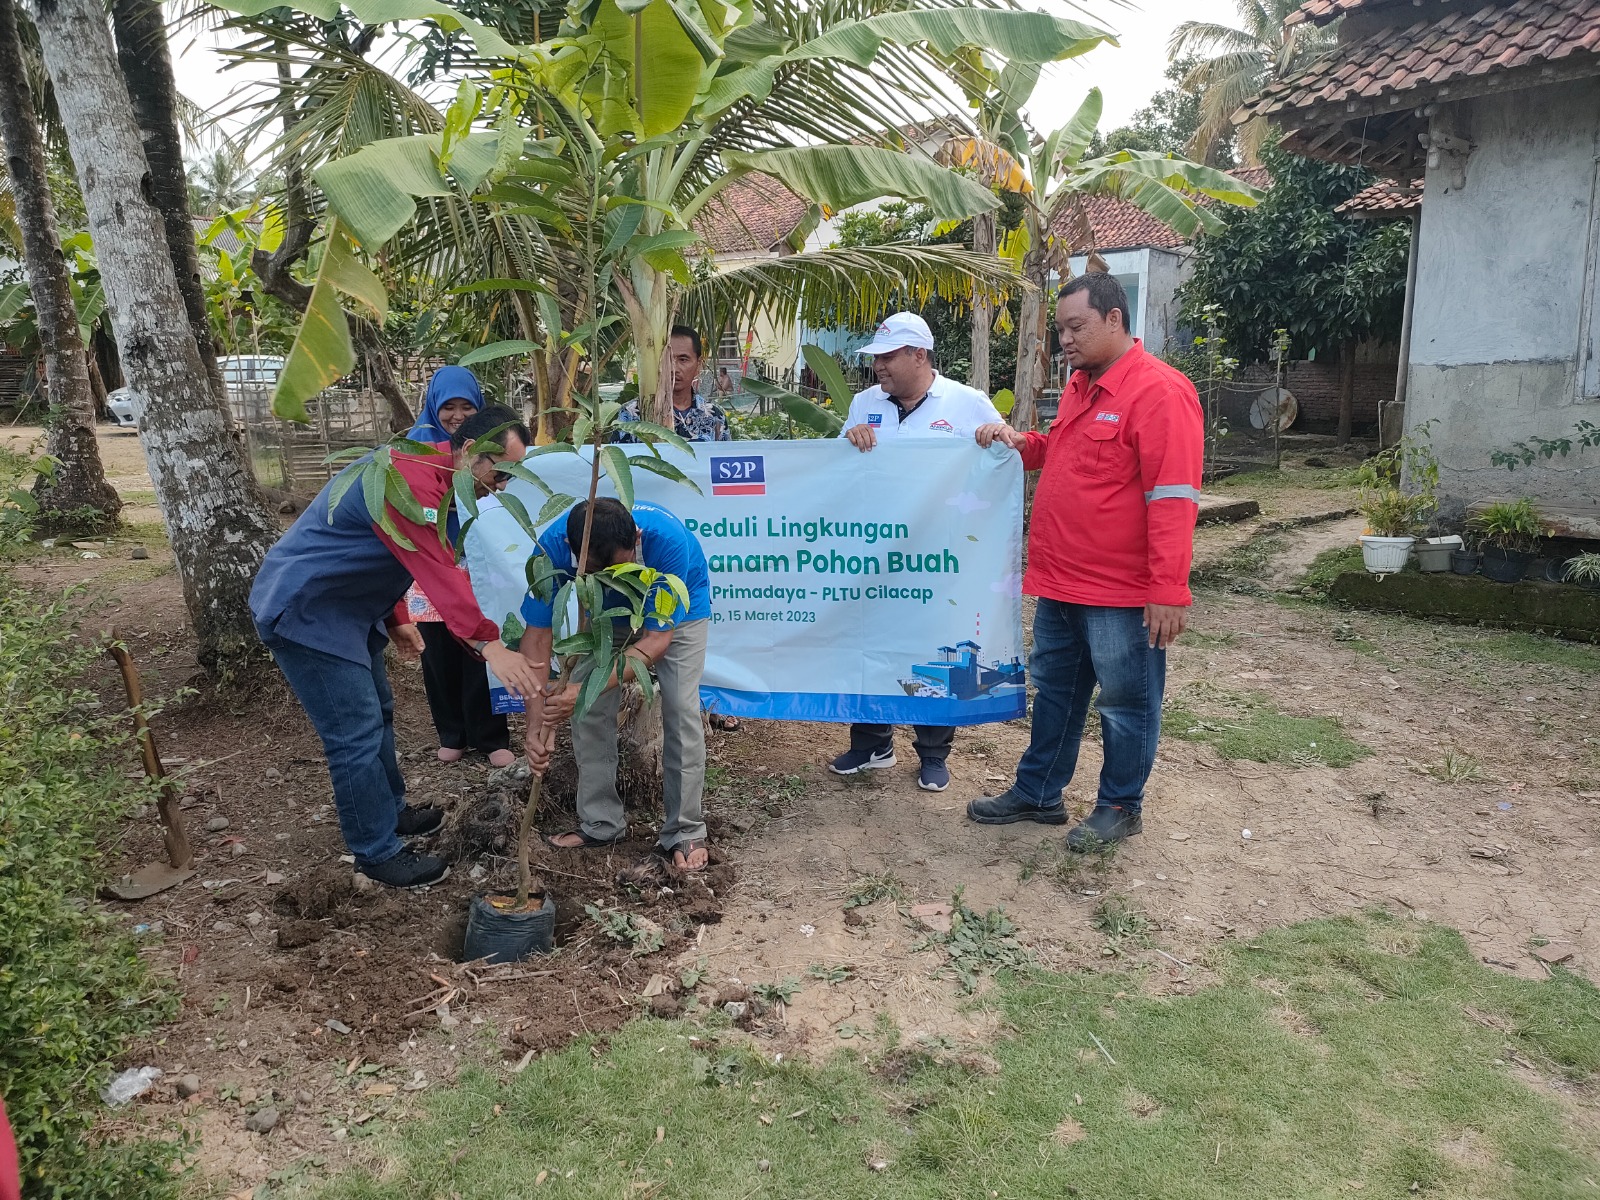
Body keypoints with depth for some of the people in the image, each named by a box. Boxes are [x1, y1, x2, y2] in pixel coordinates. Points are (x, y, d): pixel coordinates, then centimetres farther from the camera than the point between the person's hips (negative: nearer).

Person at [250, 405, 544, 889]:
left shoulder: (430, 473, 7)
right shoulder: (412, 480, -28)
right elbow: (438, 571, -40)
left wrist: (396, 619, 11)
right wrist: (489, 643, -46)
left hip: (344, 607, 11)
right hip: (304, 612, -11)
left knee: (376, 713, 20)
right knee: (357, 736, -6)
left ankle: (391, 812, 37)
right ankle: (378, 853, 7)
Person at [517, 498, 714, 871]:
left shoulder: (667, 539, -44)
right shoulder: (554, 545, -36)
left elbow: (657, 639, -39)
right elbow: (537, 637, -29)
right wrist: (536, 725, -37)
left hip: (678, 609, -3)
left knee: (680, 711, -12)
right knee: (589, 711, -4)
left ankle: (685, 832, 3)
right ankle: (600, 822, 13)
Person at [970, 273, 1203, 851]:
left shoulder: (1159, 391, -16)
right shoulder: (1080, 385, 12)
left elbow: (1173, 499, -20)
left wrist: (1168, 591, -23)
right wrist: (1021, 443, 8)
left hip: (1121, 590, -9)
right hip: (1061, 581, 9)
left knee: (1126, 700, 8)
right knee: (1056, 688, 18)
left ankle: (1121, 807, 25)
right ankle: (1037, 792, 32)